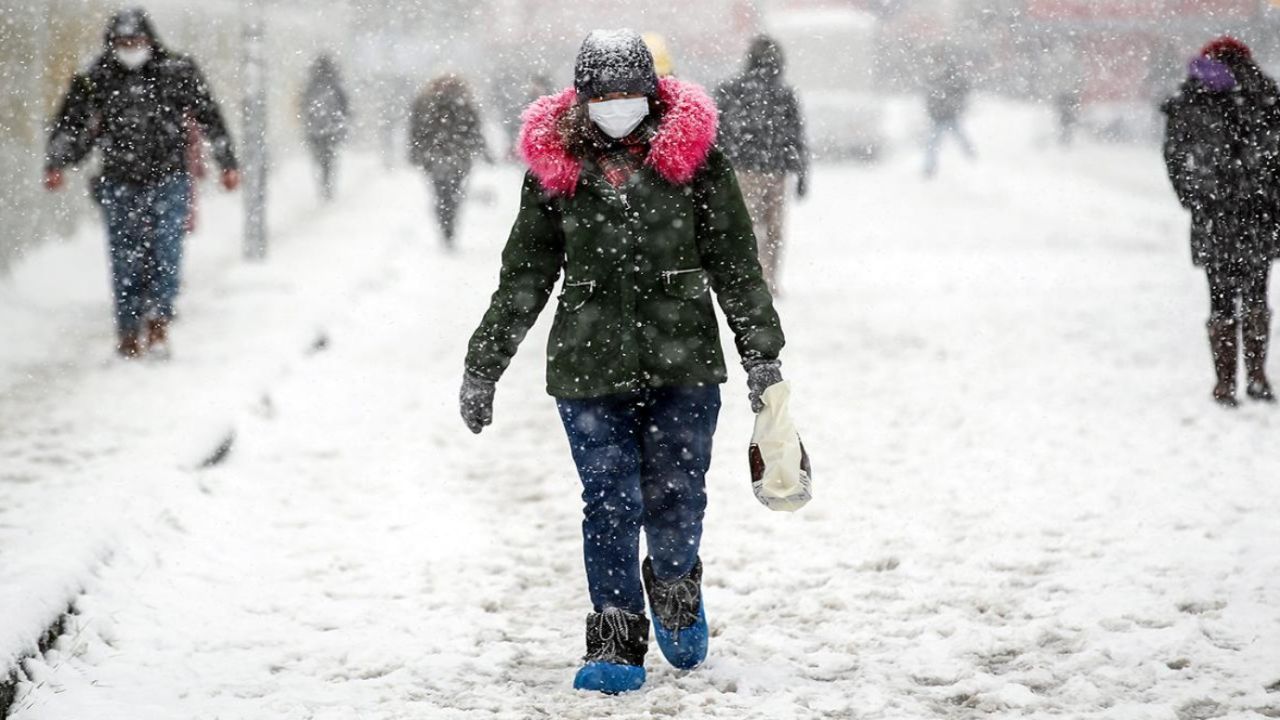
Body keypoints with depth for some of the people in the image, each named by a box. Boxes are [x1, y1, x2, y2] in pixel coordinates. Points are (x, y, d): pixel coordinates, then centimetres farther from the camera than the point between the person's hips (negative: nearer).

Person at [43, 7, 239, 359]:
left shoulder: (178, 73, 1)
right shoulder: (96, 81, 2)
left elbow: (209, 117, 7)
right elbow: (71, 124, 6)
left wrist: (228, 163, 7)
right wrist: (55, 164, -7)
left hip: (169, 179, -1)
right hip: (120, 184, 1)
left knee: (166, 253, -11)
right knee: (126, 259, 3)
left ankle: (158, 321, -4)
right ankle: (128, 330, 12)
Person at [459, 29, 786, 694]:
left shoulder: (694, 155, 0)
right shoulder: (554, 165, 3)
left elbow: (735, 264, 5)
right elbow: (524, 276, 10)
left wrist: (761, 354, 1)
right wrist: (482, 367, 10)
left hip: (683, 365, 0)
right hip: (589, 367, 0)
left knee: (675, 502, 3)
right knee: (610, 506, -3)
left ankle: (675, 589, 34)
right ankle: (616, 645, 6)